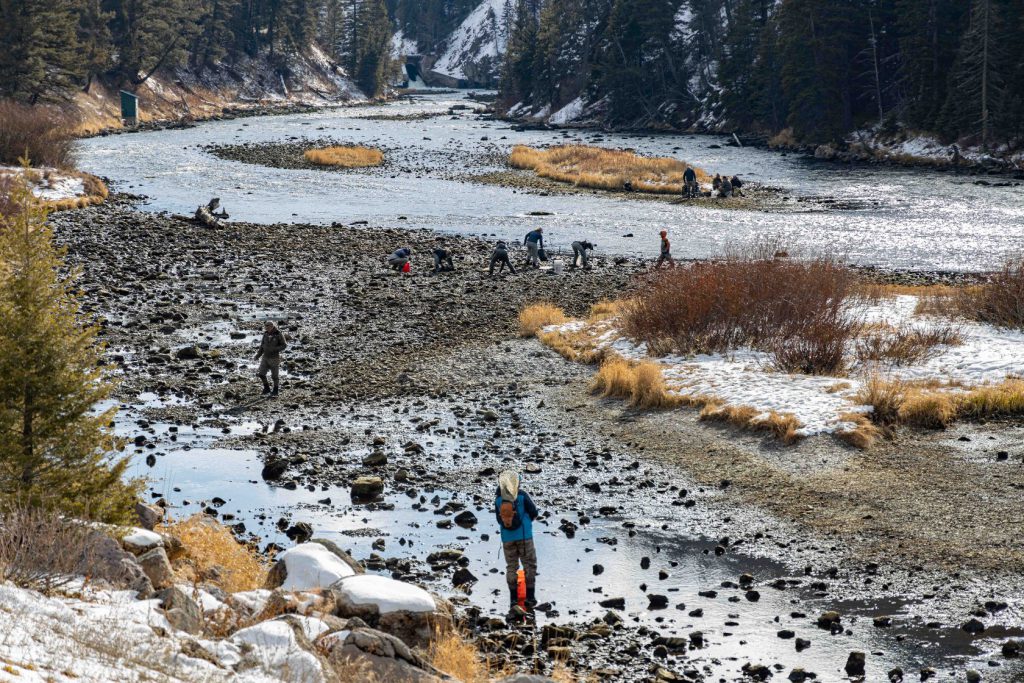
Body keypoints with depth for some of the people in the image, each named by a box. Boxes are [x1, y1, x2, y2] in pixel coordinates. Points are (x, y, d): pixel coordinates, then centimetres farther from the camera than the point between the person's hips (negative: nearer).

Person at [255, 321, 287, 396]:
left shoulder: (279, 334, -13)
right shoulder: (265, 334, 2)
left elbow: (284, 345, -9)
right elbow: (262, 345, 10)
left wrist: (275, 349, -24)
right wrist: (258, 354, 1)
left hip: (274, 358, -5)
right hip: (265, 356, 5)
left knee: (274, 375, 5)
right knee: (261, 373, -2)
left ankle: (275, 391, 22)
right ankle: (266, 388, 18)